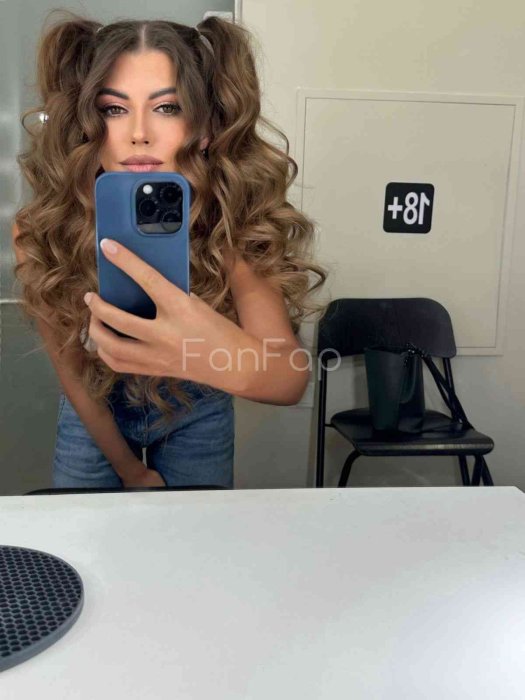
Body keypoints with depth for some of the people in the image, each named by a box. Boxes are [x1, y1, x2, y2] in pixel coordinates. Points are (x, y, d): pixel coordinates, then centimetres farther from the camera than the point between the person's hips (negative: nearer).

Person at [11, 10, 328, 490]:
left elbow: (293, 378, -43)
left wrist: (240, 364, -65)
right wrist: (129, 469, -5)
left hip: (197, 415, 0)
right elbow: (70, 371, -13)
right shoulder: (41, 230, -27)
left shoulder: (228, 221, -29)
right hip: (94, 416, 0)